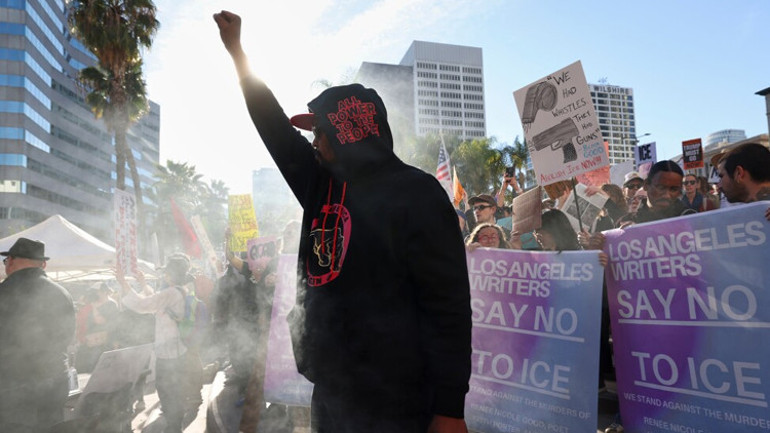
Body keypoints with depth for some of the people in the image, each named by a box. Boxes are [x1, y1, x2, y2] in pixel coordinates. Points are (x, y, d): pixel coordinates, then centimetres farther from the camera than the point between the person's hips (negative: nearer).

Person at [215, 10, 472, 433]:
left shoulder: (416, 193, -12)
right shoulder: (323, 186, 8)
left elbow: (449, 305, -16)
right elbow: (275, 128, 17)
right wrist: (236, 51, 19)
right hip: (328, 392, 7)